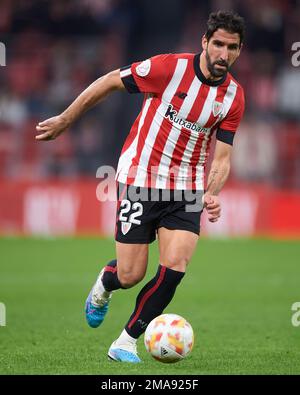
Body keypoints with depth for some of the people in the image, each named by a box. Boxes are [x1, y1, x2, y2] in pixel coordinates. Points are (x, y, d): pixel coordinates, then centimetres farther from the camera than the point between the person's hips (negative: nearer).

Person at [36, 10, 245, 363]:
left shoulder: (234, 97, -3)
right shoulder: (169, 68, -15)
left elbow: (221, 157, 0)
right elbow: (109, 82, -4)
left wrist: (212, 194, -20)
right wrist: (63, 121, 3)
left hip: (186, 188, 3)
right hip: (140, 179, -3)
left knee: (175, 266, -14)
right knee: (130, 275, -4)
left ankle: (126, 343, 4)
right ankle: (104, 285, 36)